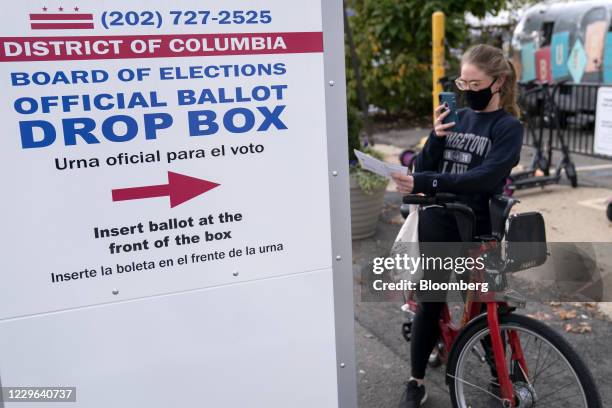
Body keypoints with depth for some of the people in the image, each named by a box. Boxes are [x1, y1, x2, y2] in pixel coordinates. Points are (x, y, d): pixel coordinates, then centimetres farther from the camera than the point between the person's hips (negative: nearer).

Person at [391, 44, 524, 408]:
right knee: (429, 304, 9)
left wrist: (425, 183, -33)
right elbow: (423, 171, 3)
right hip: (438, 224, 4)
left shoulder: (509, 127, -7)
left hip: (479, 231, -3)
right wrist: (436, 136, -15)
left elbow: (485, 177, -24)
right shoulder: (457, 118, 7)